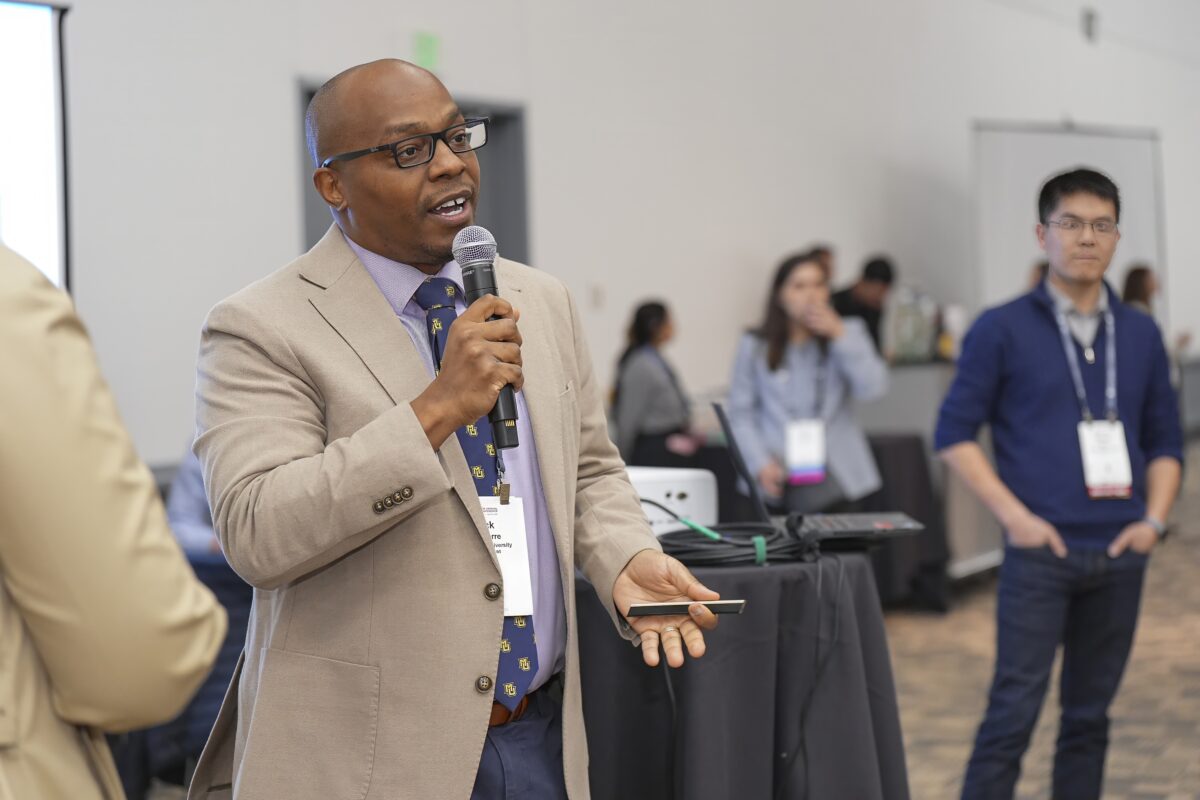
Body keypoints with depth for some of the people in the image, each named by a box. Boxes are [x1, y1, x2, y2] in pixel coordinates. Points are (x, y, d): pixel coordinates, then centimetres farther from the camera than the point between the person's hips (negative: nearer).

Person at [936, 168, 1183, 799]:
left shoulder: (1140, 335, 10)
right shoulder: (1003, 331, -2)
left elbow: (1164, 441, 17)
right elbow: (954, 433, -2)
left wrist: (1154, 517, 1)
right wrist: (1015, 516, -11)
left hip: (1119, 555, 4)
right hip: (1040, 552, -4)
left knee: (1089, 714, 10)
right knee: (1014, 711, -7)